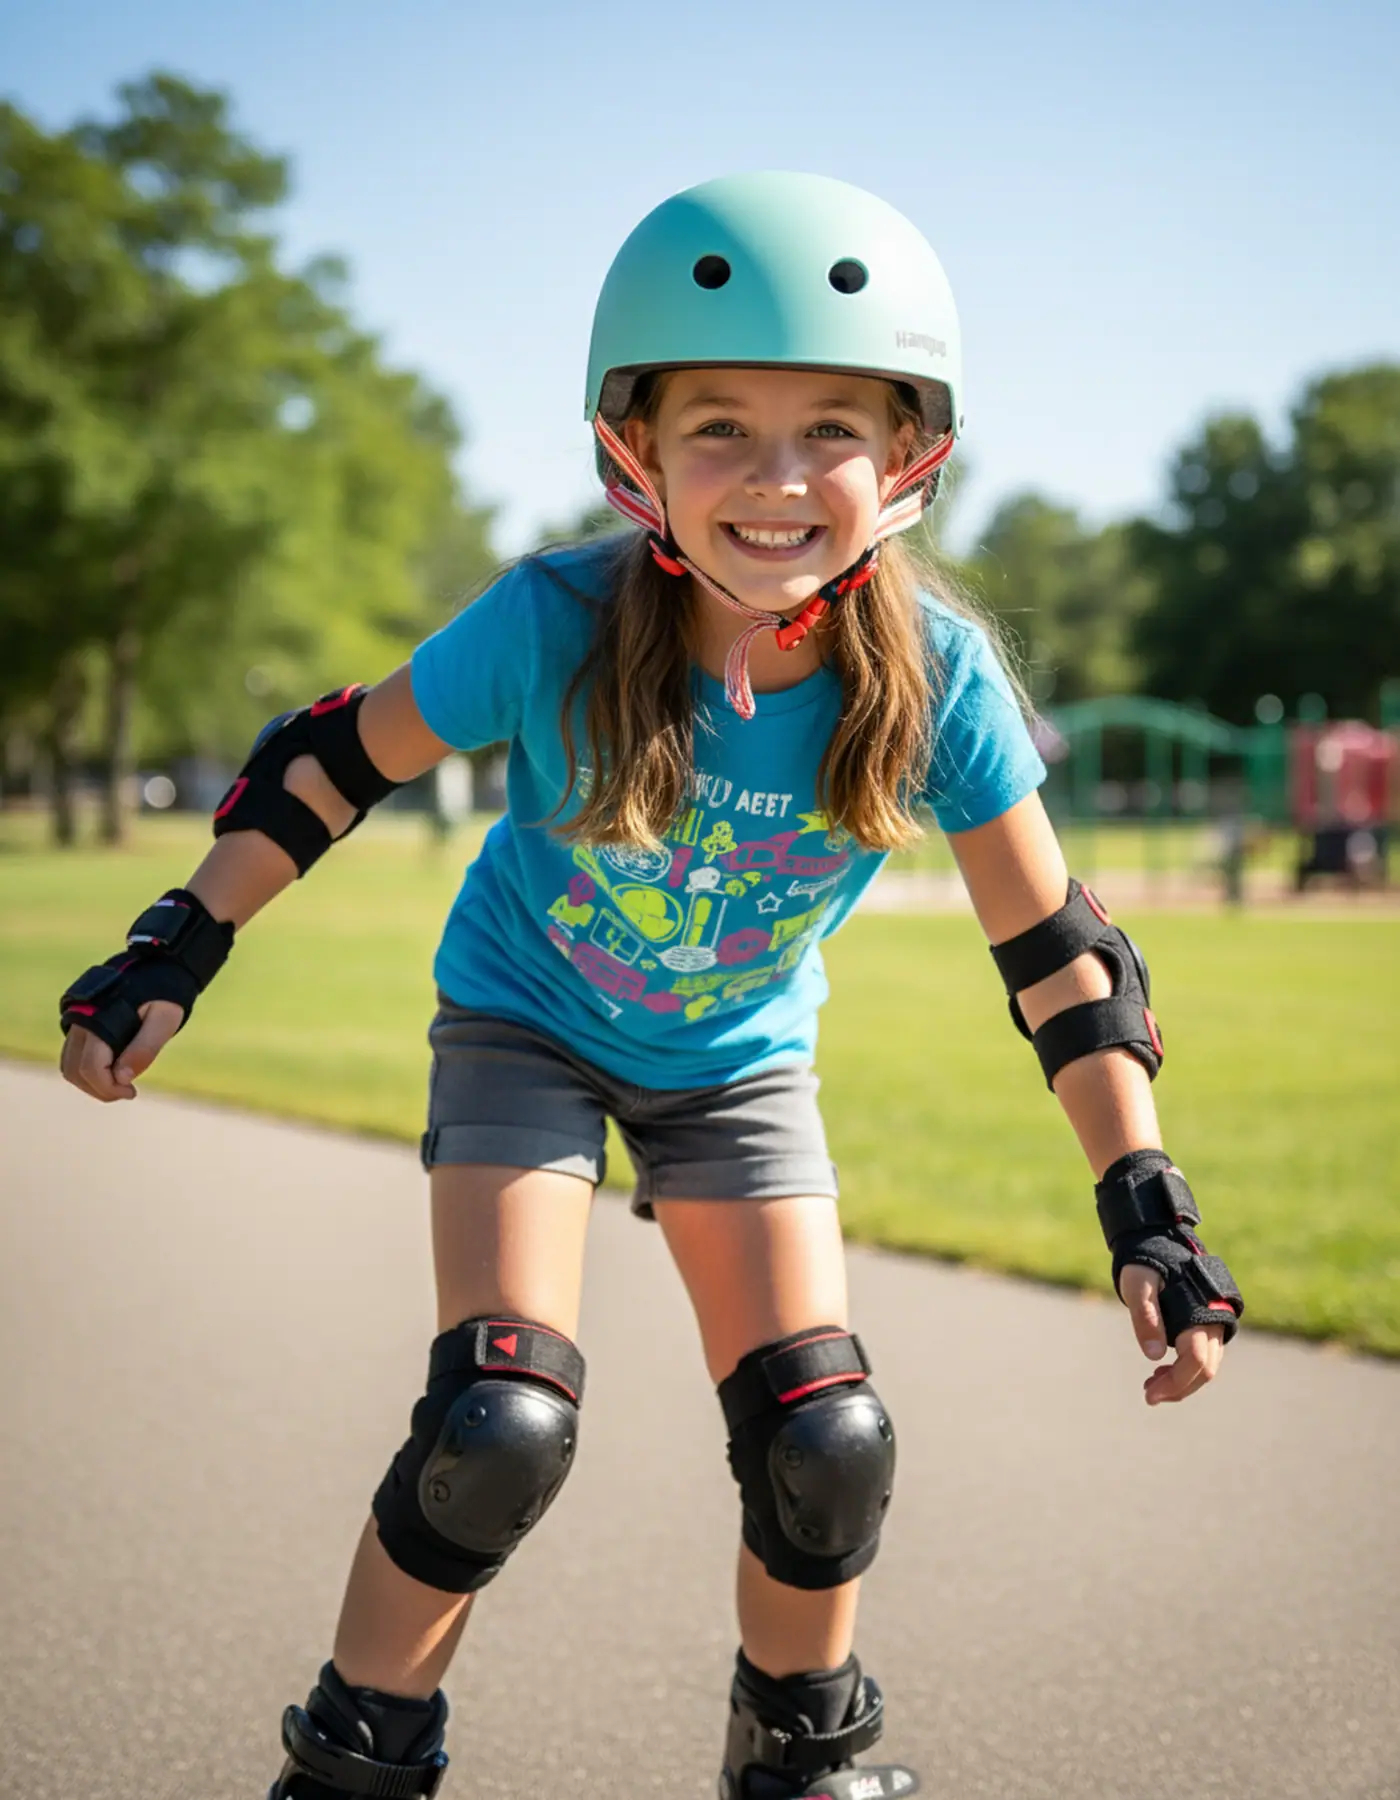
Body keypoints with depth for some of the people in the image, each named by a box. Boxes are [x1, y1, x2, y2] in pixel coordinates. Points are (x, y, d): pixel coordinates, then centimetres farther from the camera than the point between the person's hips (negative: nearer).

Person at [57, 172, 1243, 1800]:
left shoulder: (933, 674, -26)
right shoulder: (555, 626, -31)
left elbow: (1053, 952, -17)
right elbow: (338, 761, -13)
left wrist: (1146, 1210, -19)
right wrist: (173, 959, -14)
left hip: (738, 1058, 2)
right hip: (524, 1024, -2)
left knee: (828, 1442, -6)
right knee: (502, 1425, -18)